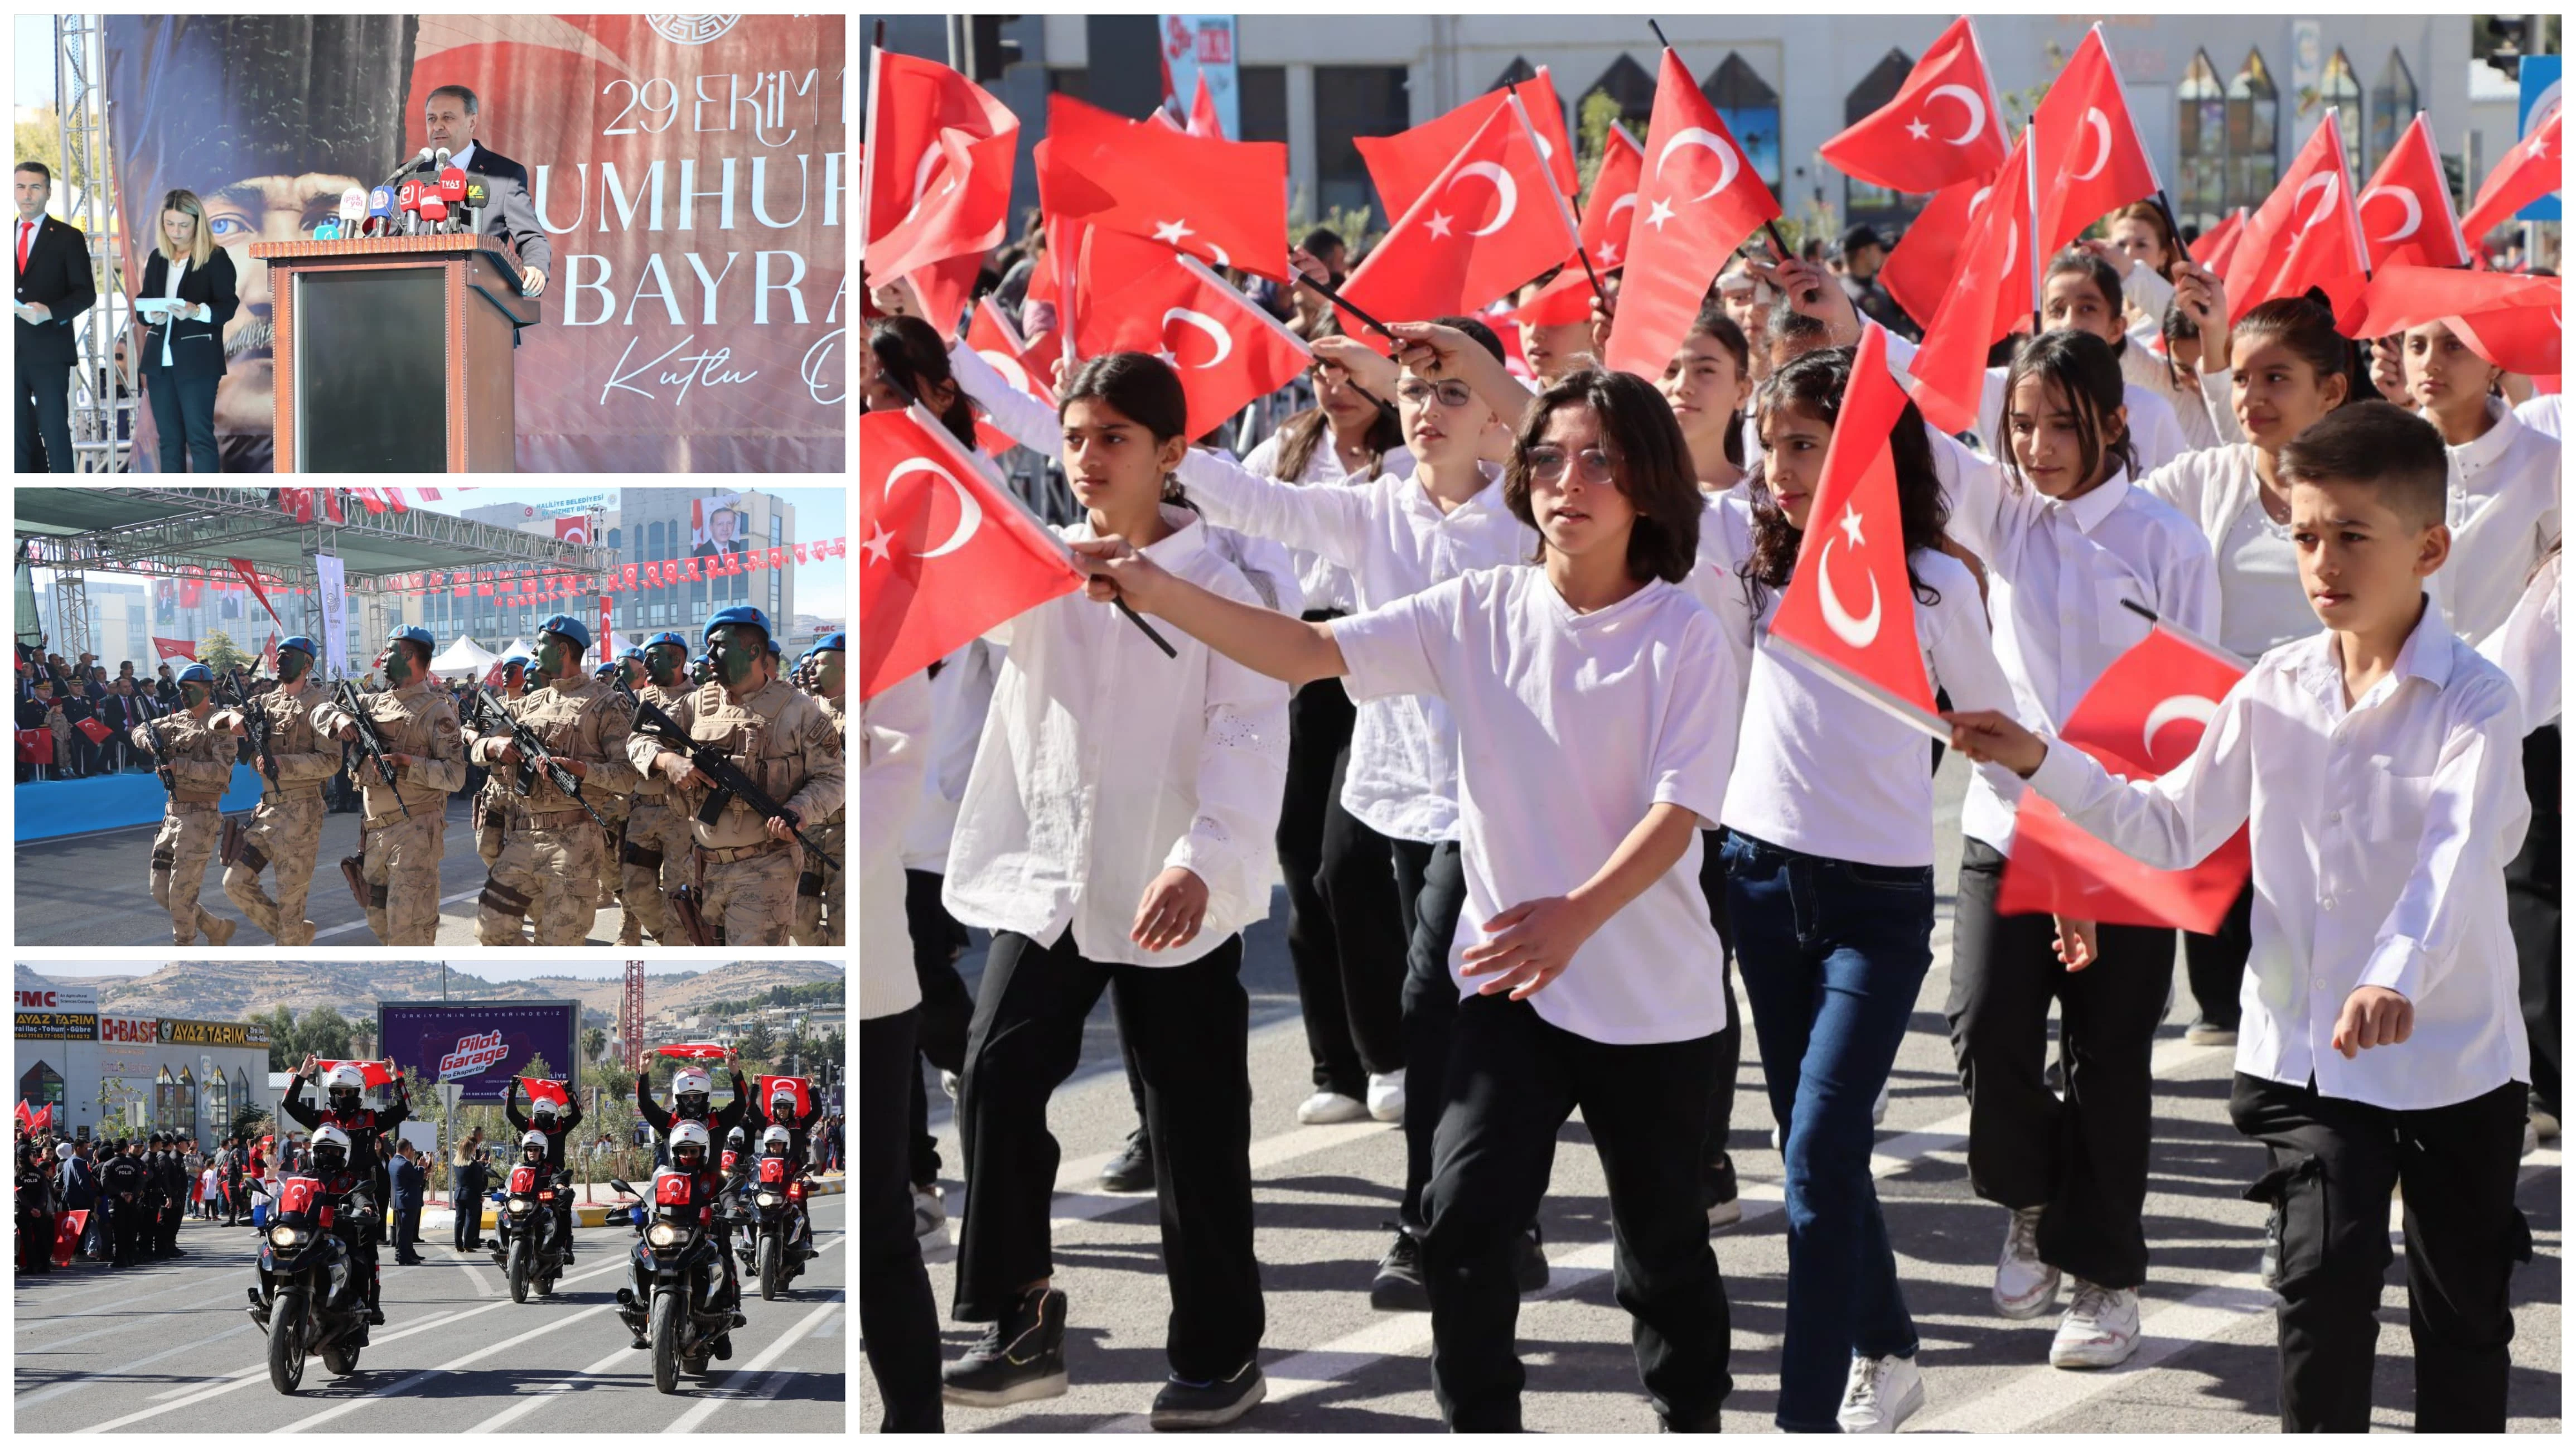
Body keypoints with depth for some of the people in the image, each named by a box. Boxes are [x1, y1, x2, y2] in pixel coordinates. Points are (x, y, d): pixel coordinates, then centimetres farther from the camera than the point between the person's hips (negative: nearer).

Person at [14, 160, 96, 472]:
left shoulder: (68, 237, 2)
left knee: (55, 434, -5)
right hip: (12, 351, 4)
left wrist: (50, 312, -19)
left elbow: (85, 292, -4)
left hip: (50, 352, -4)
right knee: (20, 435, 6)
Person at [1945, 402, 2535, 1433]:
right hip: (2303, 1050, 3)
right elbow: (2173, 828, 8)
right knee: (2323, 1279, -7)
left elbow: (2456, 854, -30)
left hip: (2455, 1059, -3)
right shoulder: (2275, 691, 2)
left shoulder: (2474, 700, -14)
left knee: (2461, 1311, 9)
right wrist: (2040, 764, -3)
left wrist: (2396, 979, -47)